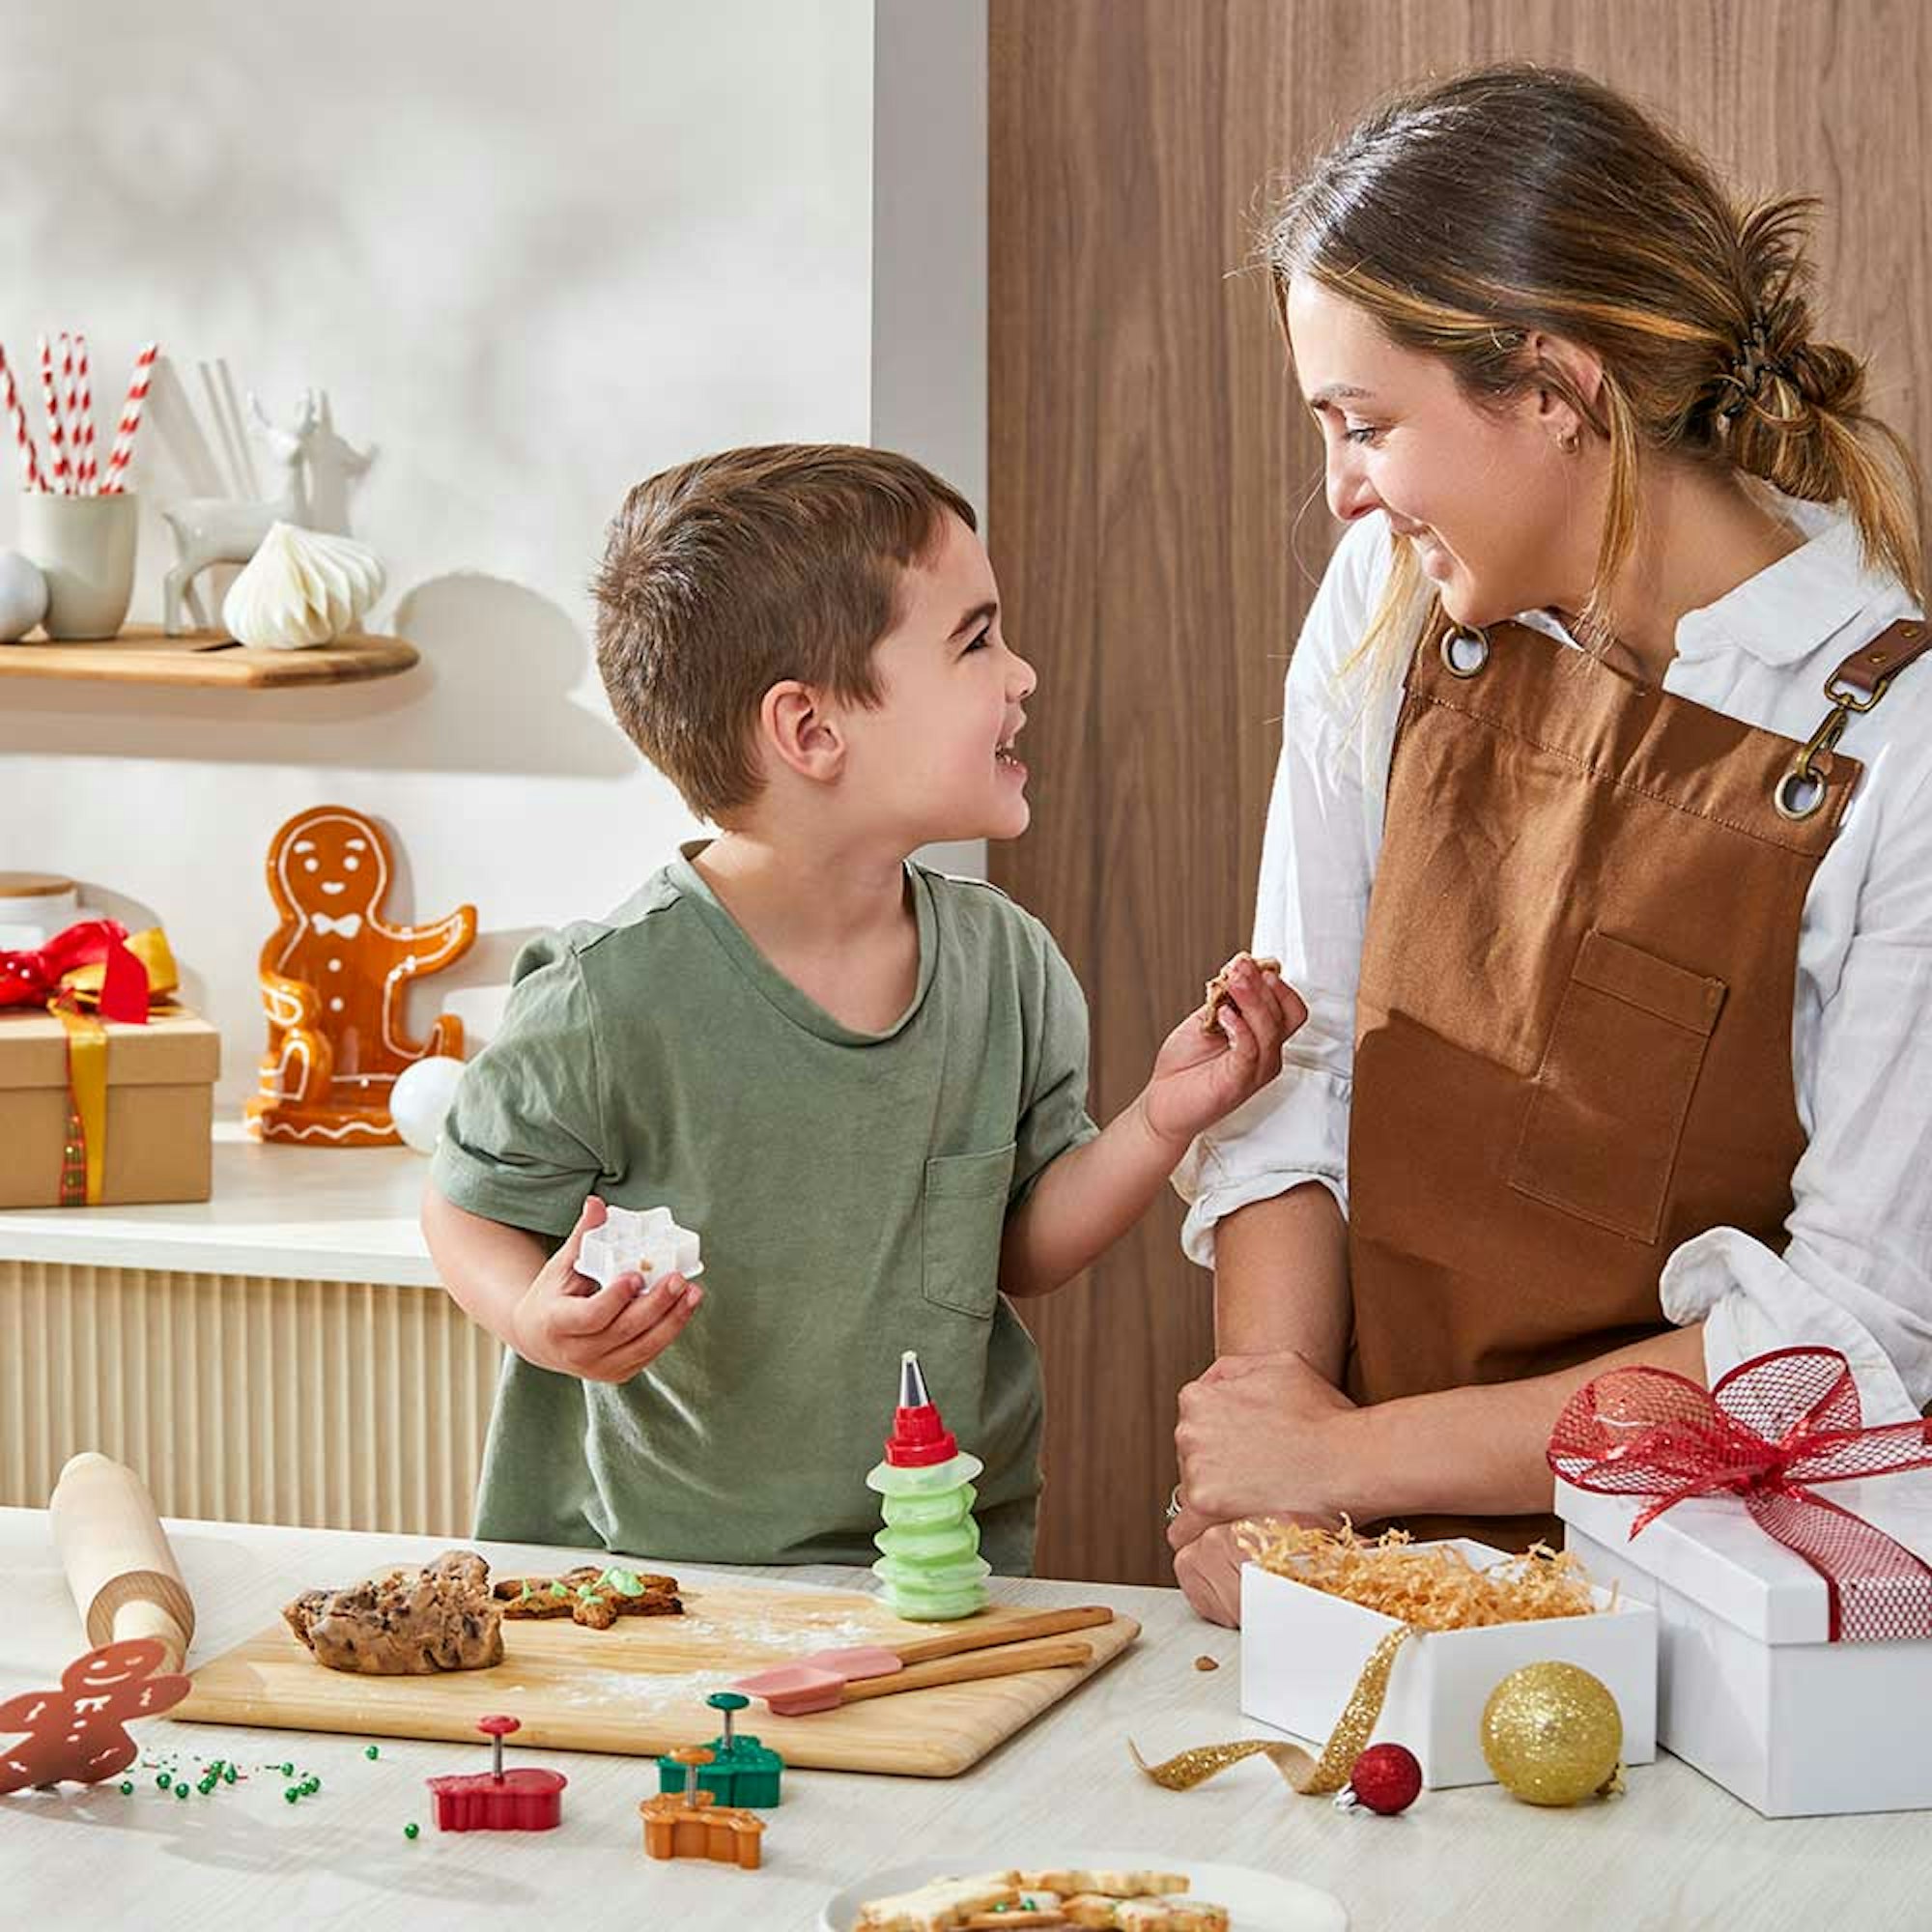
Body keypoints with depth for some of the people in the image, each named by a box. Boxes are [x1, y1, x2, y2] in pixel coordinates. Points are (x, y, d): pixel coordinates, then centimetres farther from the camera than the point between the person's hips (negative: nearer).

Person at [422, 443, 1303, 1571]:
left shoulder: (1008, 967, 1)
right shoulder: (612, 1001, -15)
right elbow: (474, 1212, -2)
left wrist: (1161, 1125, -4)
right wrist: (542, 1319, -22)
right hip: (650, 1566, -4)